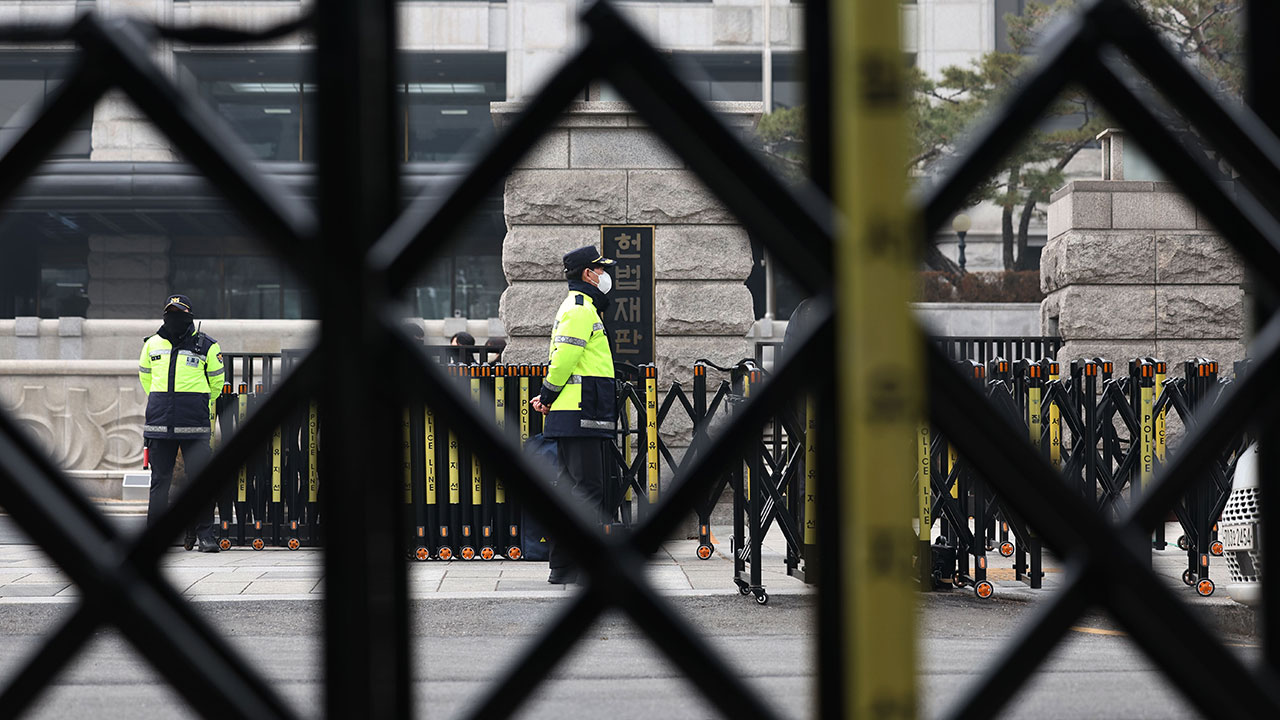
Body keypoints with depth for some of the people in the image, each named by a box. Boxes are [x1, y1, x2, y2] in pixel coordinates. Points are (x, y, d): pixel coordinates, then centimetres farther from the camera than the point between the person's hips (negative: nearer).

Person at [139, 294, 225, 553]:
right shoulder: (152, 345, 9)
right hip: (160, 422, 2)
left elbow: (216, 381, 15)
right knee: (159, 480, 6)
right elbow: (145, 376, 25)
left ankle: (205, 534, 4)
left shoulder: (206, 346, 2)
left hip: (194, 425, -2)